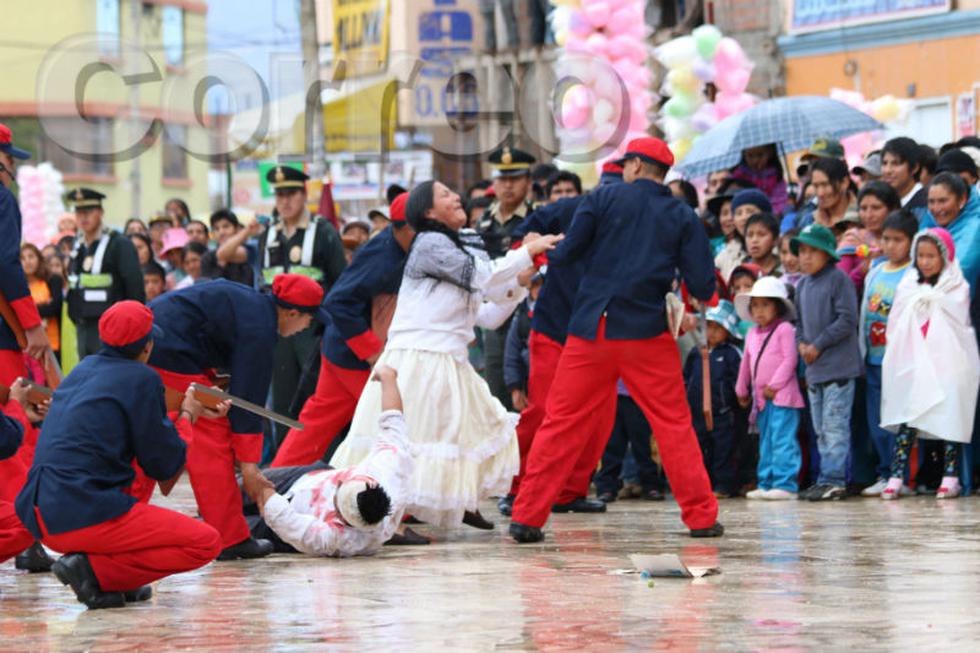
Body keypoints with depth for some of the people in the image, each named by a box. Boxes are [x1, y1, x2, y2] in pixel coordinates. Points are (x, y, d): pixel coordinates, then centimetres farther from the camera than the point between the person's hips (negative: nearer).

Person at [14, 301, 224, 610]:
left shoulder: (84, 369, 18)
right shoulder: (141, 379, -5)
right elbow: (164, 467, -1)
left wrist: (190, 413, 34)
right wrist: (187, 416, 15)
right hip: (84, 518, -8)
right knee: (206, 542, -5)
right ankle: (95, 570, -12)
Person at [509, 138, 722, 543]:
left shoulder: (603, 199, 1)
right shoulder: (682, 217, 5)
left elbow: (565, 254, -4)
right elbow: (703, 287, -1)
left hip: (590, 331, 0)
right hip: (647, 334, 0)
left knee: (560, 424, 4)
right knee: (674, 425, 8)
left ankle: (527, 517, 1)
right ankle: (701, 517, 6)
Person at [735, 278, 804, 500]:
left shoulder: (785, 329, -7)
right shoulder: (752, 334, 15)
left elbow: (789, 360, -13)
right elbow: (746, 364, 23)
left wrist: (774, 386, -15)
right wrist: (742, 390, 26)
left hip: (782, 396, -8)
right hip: (761, 397, 8)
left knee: (782, 440, -12)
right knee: (766, 442, 12)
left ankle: (785, 484, -13)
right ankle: (766, 483, 18)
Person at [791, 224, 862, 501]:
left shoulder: (838, 280, -9)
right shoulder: (802, 285, 15)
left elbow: (848, 320, -15)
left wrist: (818, 345, -14)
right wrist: (801, 342, 2)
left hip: (838, 366, -8)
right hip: (813, 369, 8)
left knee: (835, 426, -10)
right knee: (821, 429, 12)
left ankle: (833, 481, -9)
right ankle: (825, 481, 17)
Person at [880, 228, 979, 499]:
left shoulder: (956, 288, 1)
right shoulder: (908, 286, 12)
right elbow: (896, 327, 11)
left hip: (947, 364, -3)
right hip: (912, 366, 3)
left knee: (950, 418, -2)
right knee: (906, 419, -3)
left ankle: (951, 477, 4)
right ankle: (896, 476, -7)